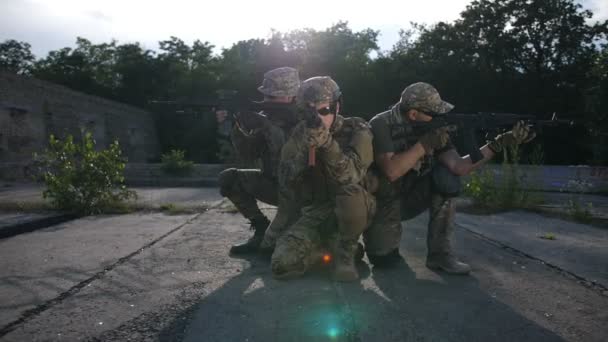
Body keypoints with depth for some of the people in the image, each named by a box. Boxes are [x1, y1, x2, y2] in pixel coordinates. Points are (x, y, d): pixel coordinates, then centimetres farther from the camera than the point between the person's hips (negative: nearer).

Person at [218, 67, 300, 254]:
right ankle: (263, 228, 1)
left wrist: (267, 126, -33)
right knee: (228, 178, -9)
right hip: (274, 183, 5)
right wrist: (236, 127, -20)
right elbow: (248, 155, -5)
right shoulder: (267, 116, -1)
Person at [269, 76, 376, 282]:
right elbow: (285, 184, -11)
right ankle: (326, 243, 10)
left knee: (350, 191, -37)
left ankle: (346, 251, -10)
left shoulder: (357, 130, -10)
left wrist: (326, 142, -39)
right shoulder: (301, 133, -2)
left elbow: (350, 176, -26)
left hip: (352, 212, -2)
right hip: (314, 213, 2)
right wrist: (304, 147, -25)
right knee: (282, 265, -20)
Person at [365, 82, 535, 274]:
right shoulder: (382, 125, -21)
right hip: (383, 201, -4)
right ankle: (375, 234, 17)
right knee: (384, 257, -21)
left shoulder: (433, 128, -7)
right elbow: (391, 171, -34)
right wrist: (426, 144, -33)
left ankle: (440, 253, -12)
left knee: (446, 178, -24)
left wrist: (500, 143, -24)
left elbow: (459, 167, -18)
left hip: (411, 197, 4)